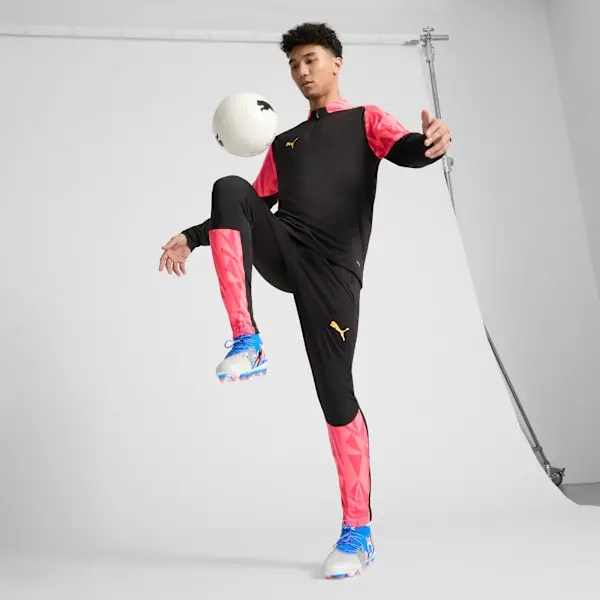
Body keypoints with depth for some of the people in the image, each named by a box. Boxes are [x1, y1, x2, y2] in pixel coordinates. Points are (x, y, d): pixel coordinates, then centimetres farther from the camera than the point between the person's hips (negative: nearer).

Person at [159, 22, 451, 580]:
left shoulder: (365, 119, 14)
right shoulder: (283, 143, 28)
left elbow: (405, 151, -8)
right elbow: (253, 210, 26)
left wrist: (431, 142, -32)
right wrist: (192, 238, 15)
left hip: (334, 268, -4)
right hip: (282, 253, 4)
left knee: (335, 391, -10)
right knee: (229, 188, -23)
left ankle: (358, 532, 5)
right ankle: (247, 341, -26)